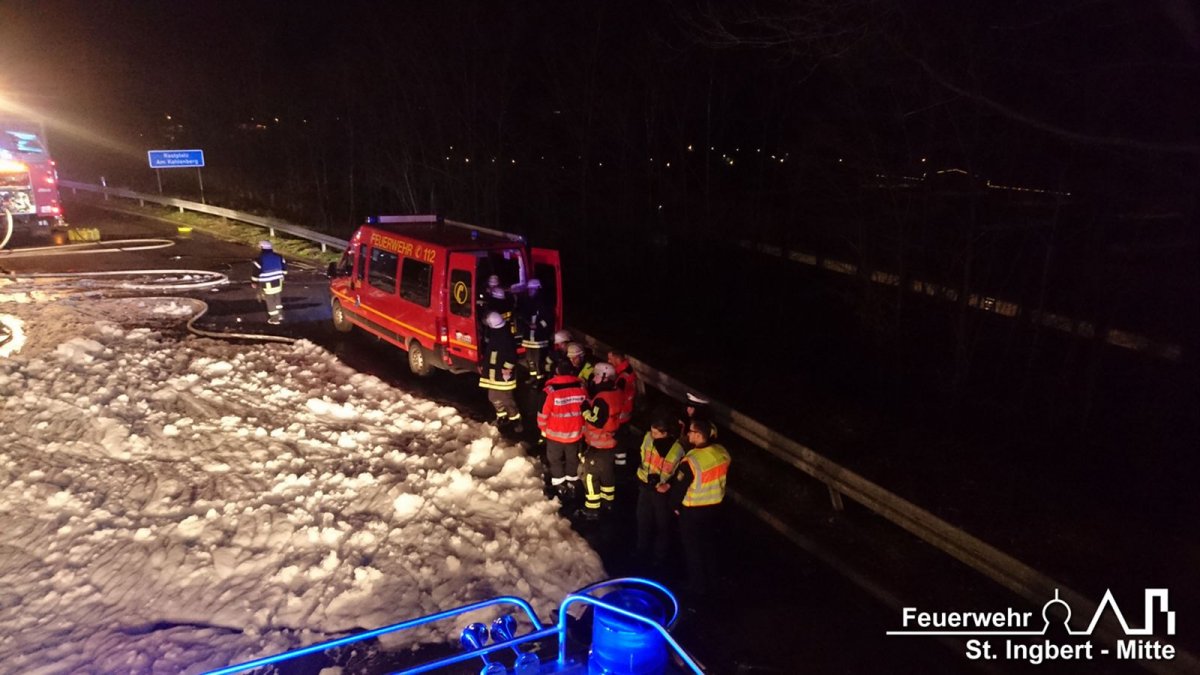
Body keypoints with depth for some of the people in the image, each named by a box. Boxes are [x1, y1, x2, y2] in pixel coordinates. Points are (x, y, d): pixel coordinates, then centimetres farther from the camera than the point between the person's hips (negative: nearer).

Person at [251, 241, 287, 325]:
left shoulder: (260, 259, -16)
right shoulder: (278, 257, 0)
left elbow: (256, 272, -12)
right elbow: (284, 267, 9)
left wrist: (253, 282, 2)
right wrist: (281, 276, 25)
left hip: (267, 284, -5)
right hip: (278, 282, 5)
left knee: (270, 301, 8)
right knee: (278, 299, 22)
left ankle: (275, 318, 14)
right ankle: (280, 315, 27)